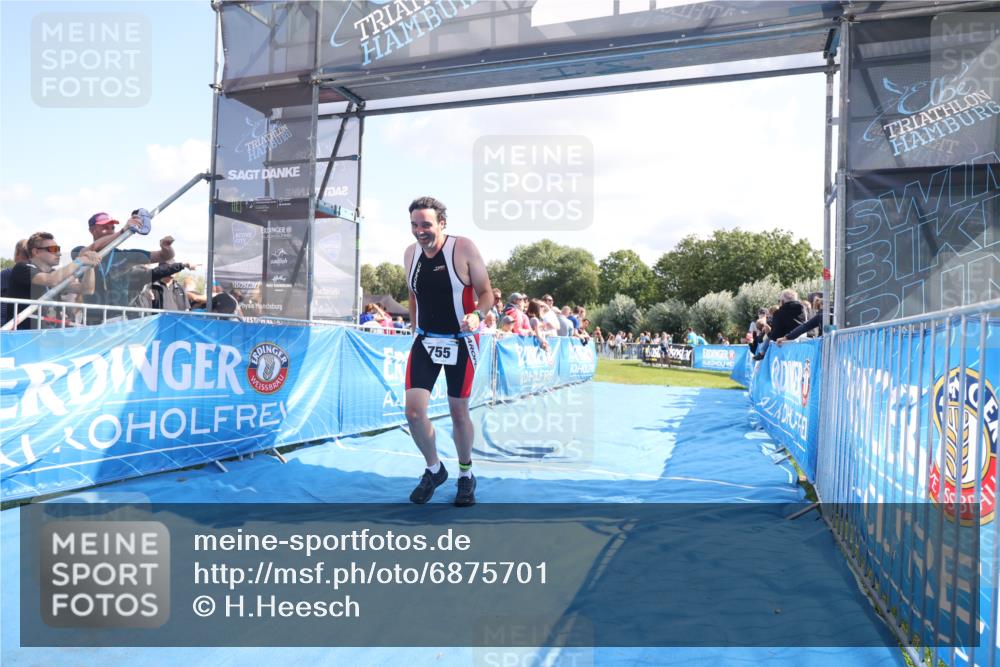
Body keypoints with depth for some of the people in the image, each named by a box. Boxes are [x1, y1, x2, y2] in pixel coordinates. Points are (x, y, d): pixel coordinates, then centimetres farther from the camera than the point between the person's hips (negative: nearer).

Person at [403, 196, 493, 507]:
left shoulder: (463, 248, -13)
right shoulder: (410, 254, 2)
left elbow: (486, 292, -10)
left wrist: (477, 314, -29)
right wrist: (416, 330, 15)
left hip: (461, 342, -4)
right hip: (425, 341, 4)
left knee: (459, 412, 7)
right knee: (414, 411, -7)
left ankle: (466, 475, 31)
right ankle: (433, 469, 19)